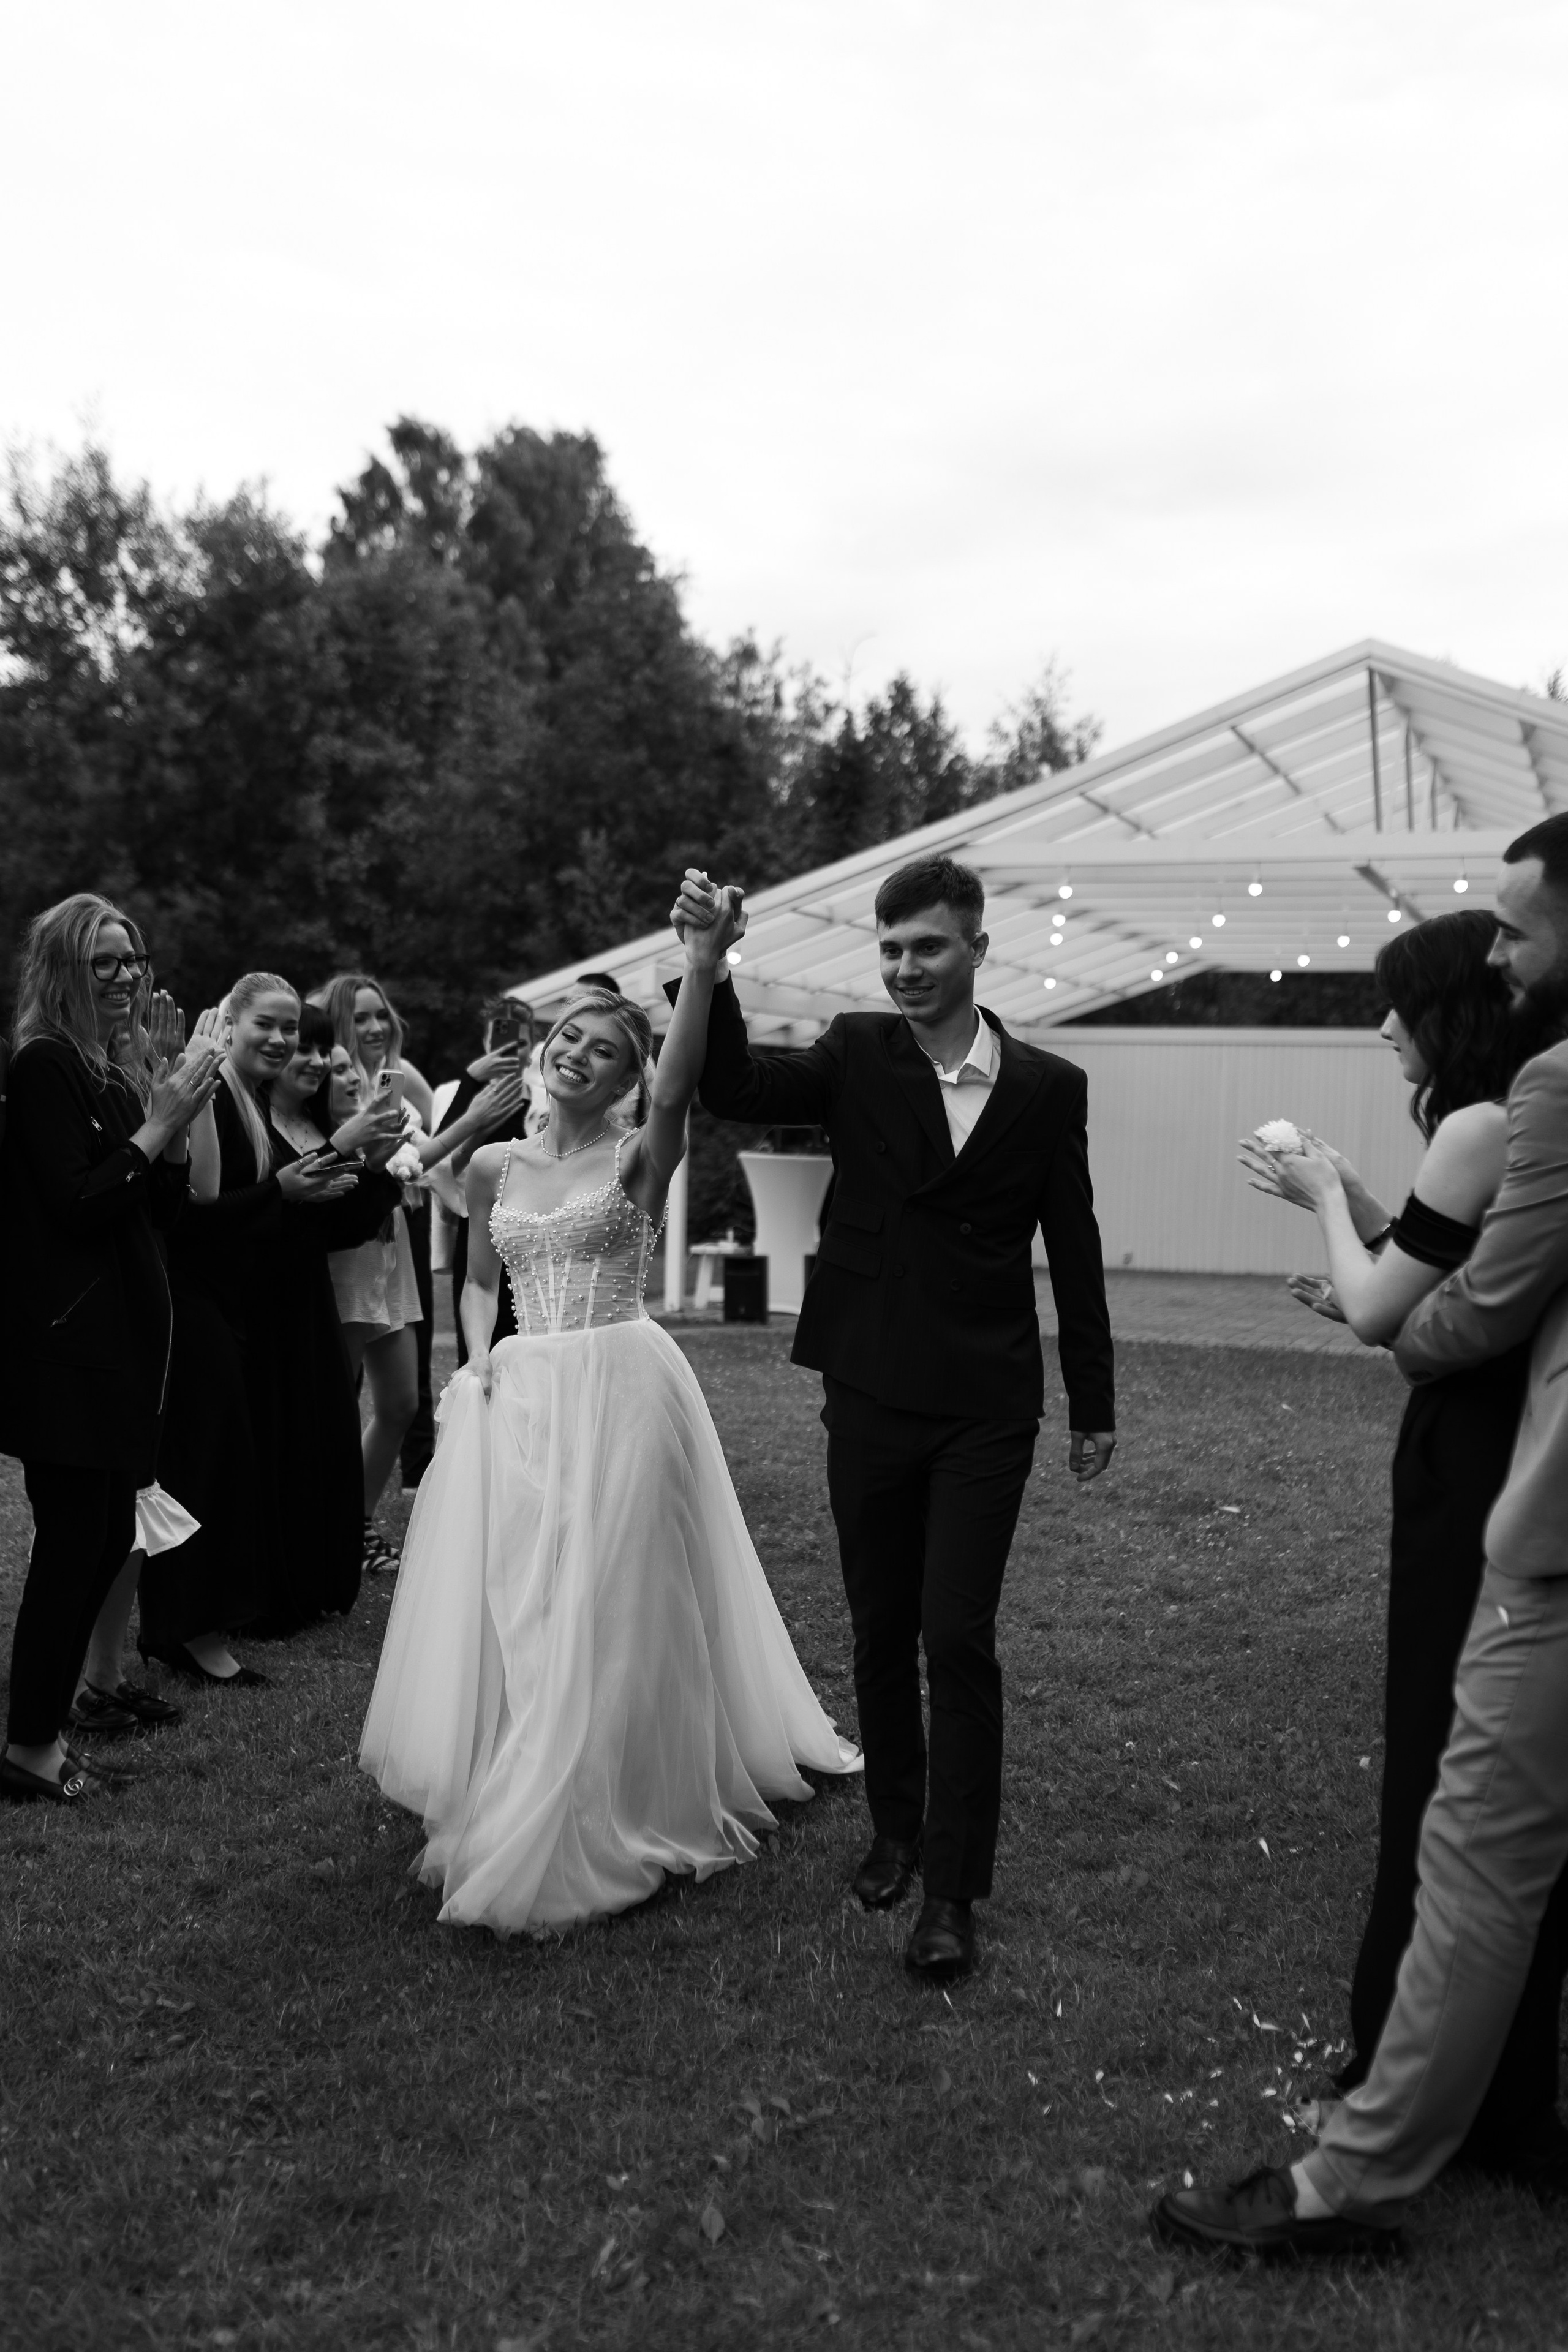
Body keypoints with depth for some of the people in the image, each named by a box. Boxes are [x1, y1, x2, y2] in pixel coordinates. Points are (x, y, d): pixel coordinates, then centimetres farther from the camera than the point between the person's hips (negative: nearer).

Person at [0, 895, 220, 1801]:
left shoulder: (128, 1069, 14)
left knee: (107, 1537, 12)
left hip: (121, 1335, 9)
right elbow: (75, 1205, -17)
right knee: (75, 1540, -5)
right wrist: (158, 1126, -14)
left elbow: (166, 1214, 14)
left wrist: (176, 1128, 0)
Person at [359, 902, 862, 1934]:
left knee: (611, 1603, 1)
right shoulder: (493, 1166, 9)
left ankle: (602, 1819, 17)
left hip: (620, 1390, -4)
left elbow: (680, 1088, -26)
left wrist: (704, 965, -37)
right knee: (512, 1604, 9)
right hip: (520, 1396, 4)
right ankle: (510, 1805, 28)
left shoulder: (638, 1156, -4)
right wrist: (478, 1355, 0)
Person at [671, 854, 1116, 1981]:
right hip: (870, 1399, 2)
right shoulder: (857, 1054, -1)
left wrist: (1095, 1404, 9)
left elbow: (1074, 1249, 4)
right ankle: (897, 1830, 34)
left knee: (959, 1638, -4)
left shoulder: (1048, 1086, -1)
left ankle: (954, 1889, 9)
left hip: (986, 1410, -1)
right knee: (881, 1633, 14)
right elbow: (737, 1089, -16)